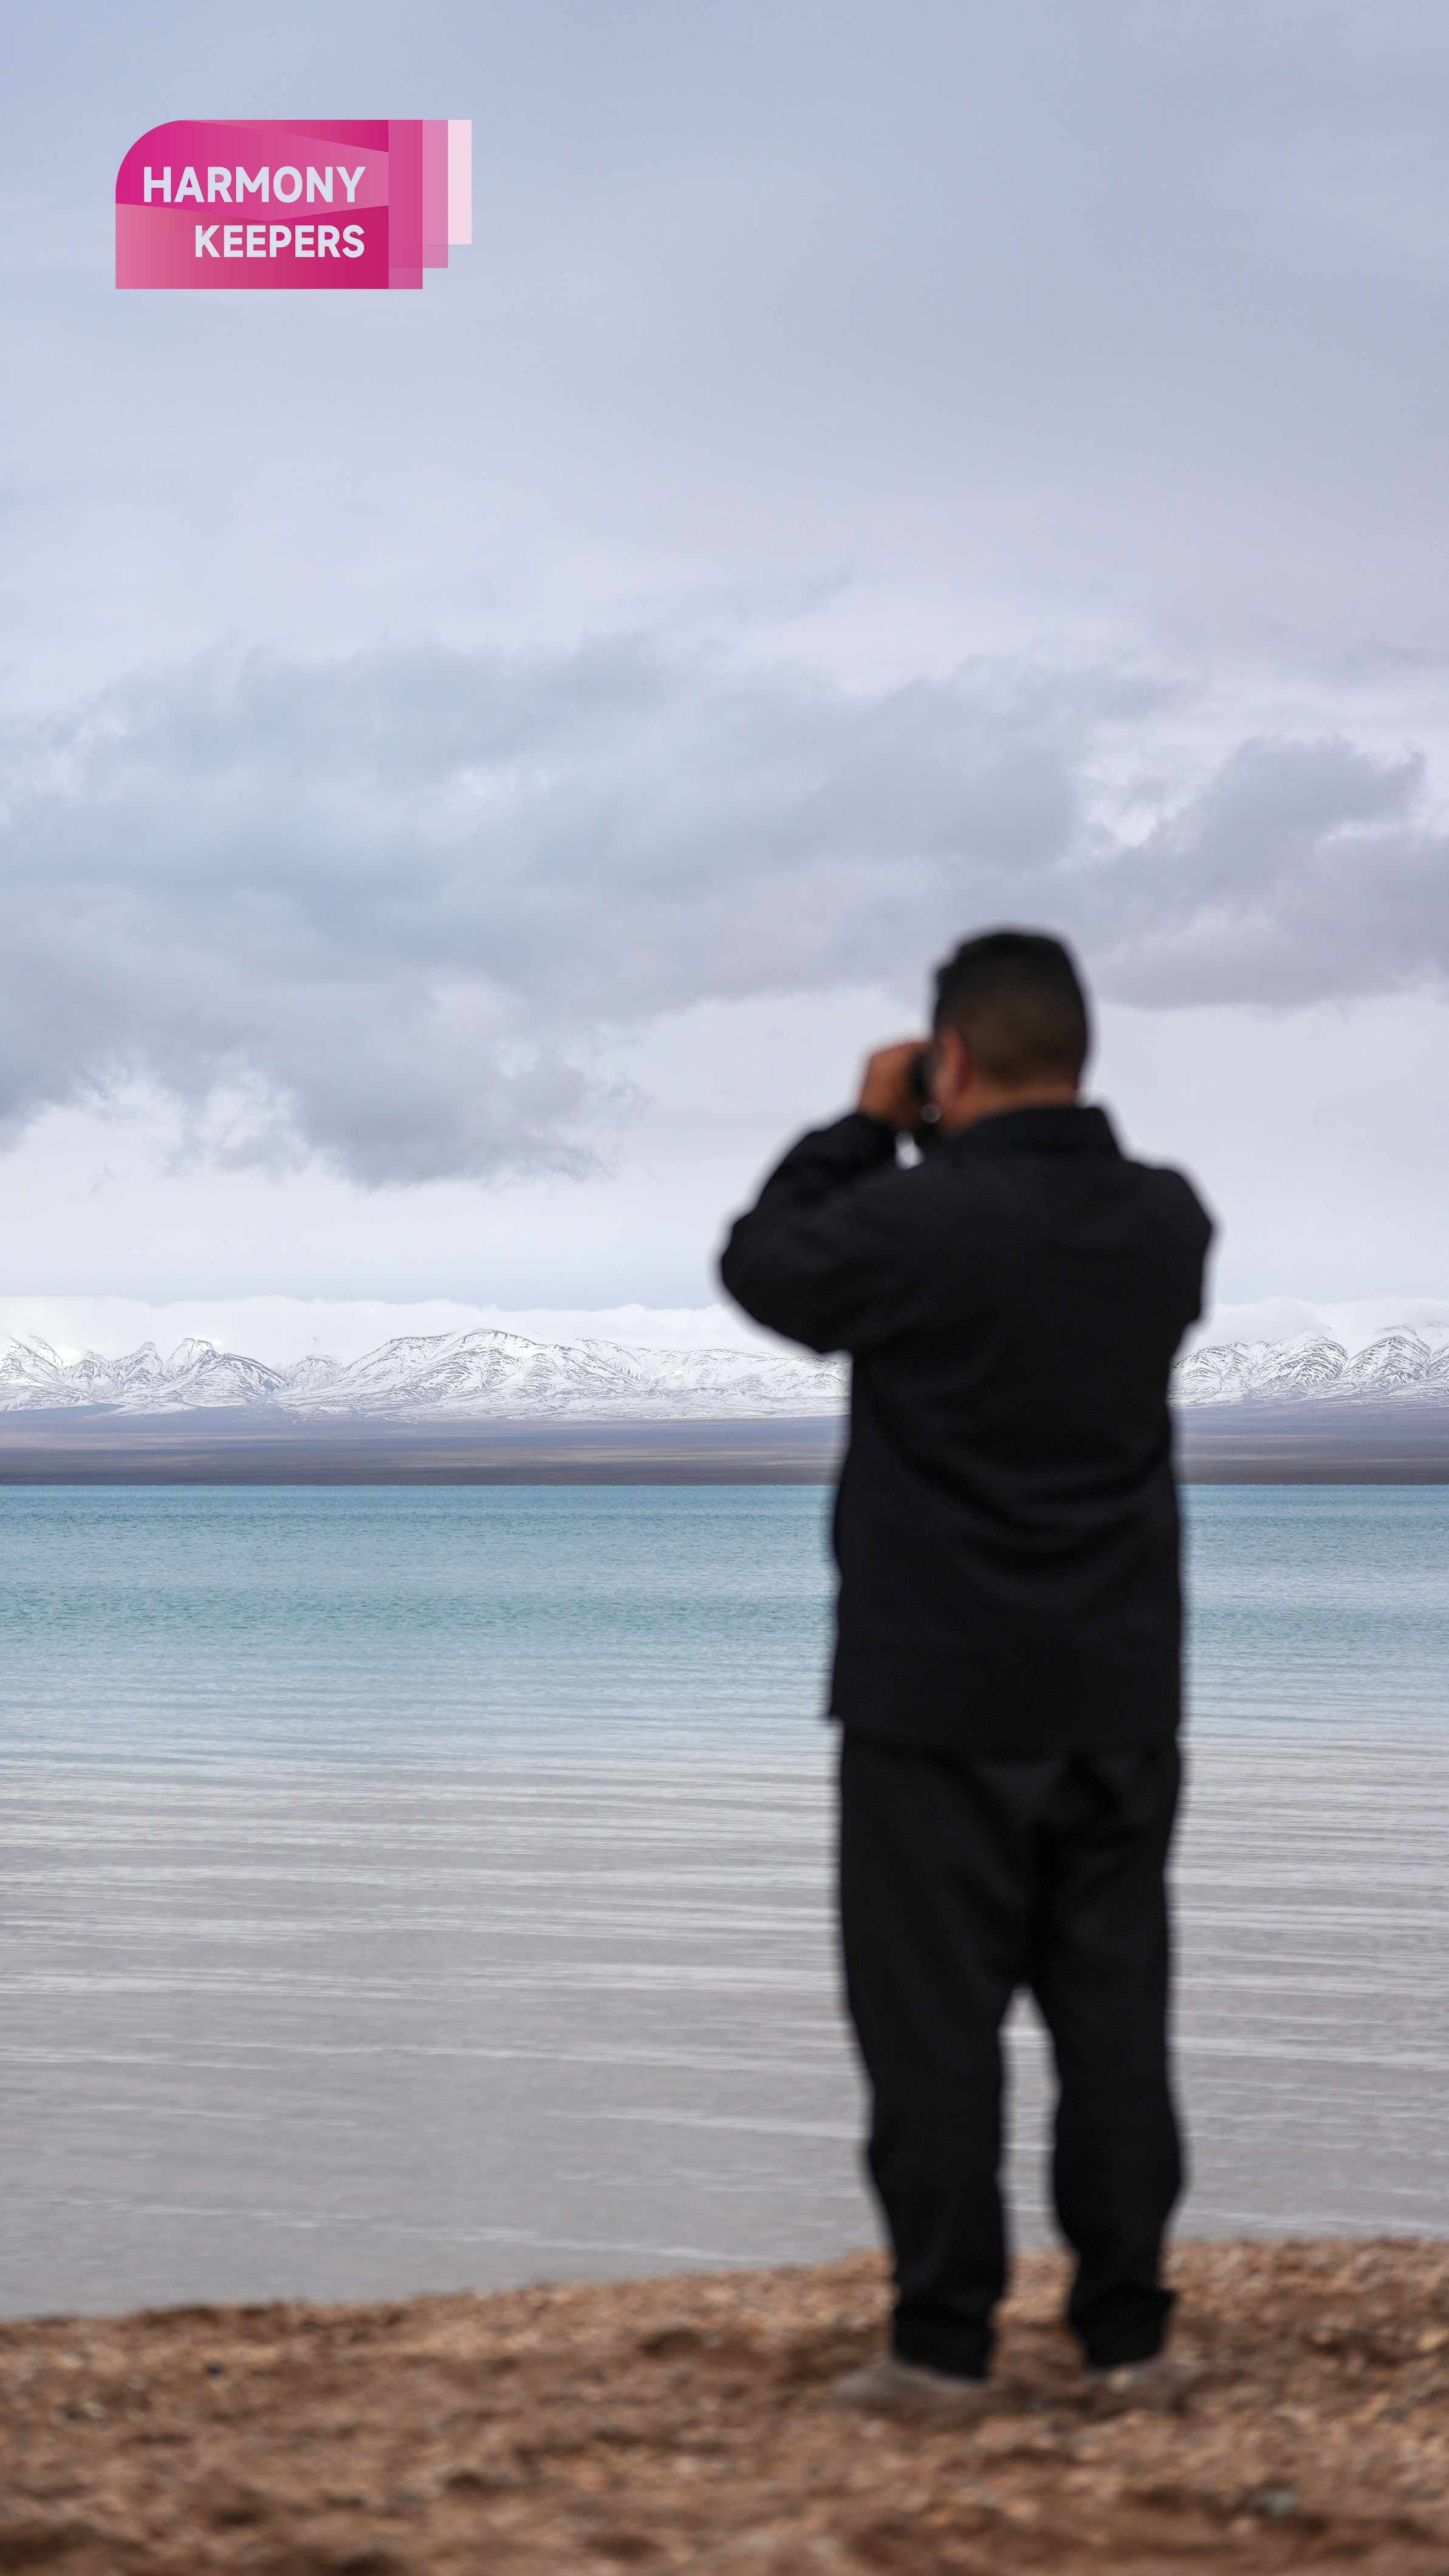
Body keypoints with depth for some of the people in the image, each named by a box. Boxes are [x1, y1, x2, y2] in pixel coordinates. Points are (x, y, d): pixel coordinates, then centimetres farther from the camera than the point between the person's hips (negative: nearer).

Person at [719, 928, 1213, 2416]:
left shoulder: (910, 1220, -16)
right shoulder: (1165, 1221, 1)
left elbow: (763, 1268, 3)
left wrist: (864, 1126, 11)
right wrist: (966, 1148, 16)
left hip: (937, 1700, -4)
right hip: (1118, 1696, 5)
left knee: (934, 2018, 2)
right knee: (1113, 2011, 9)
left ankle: (944, 2347, 4)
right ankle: (1127, 2334, 13)